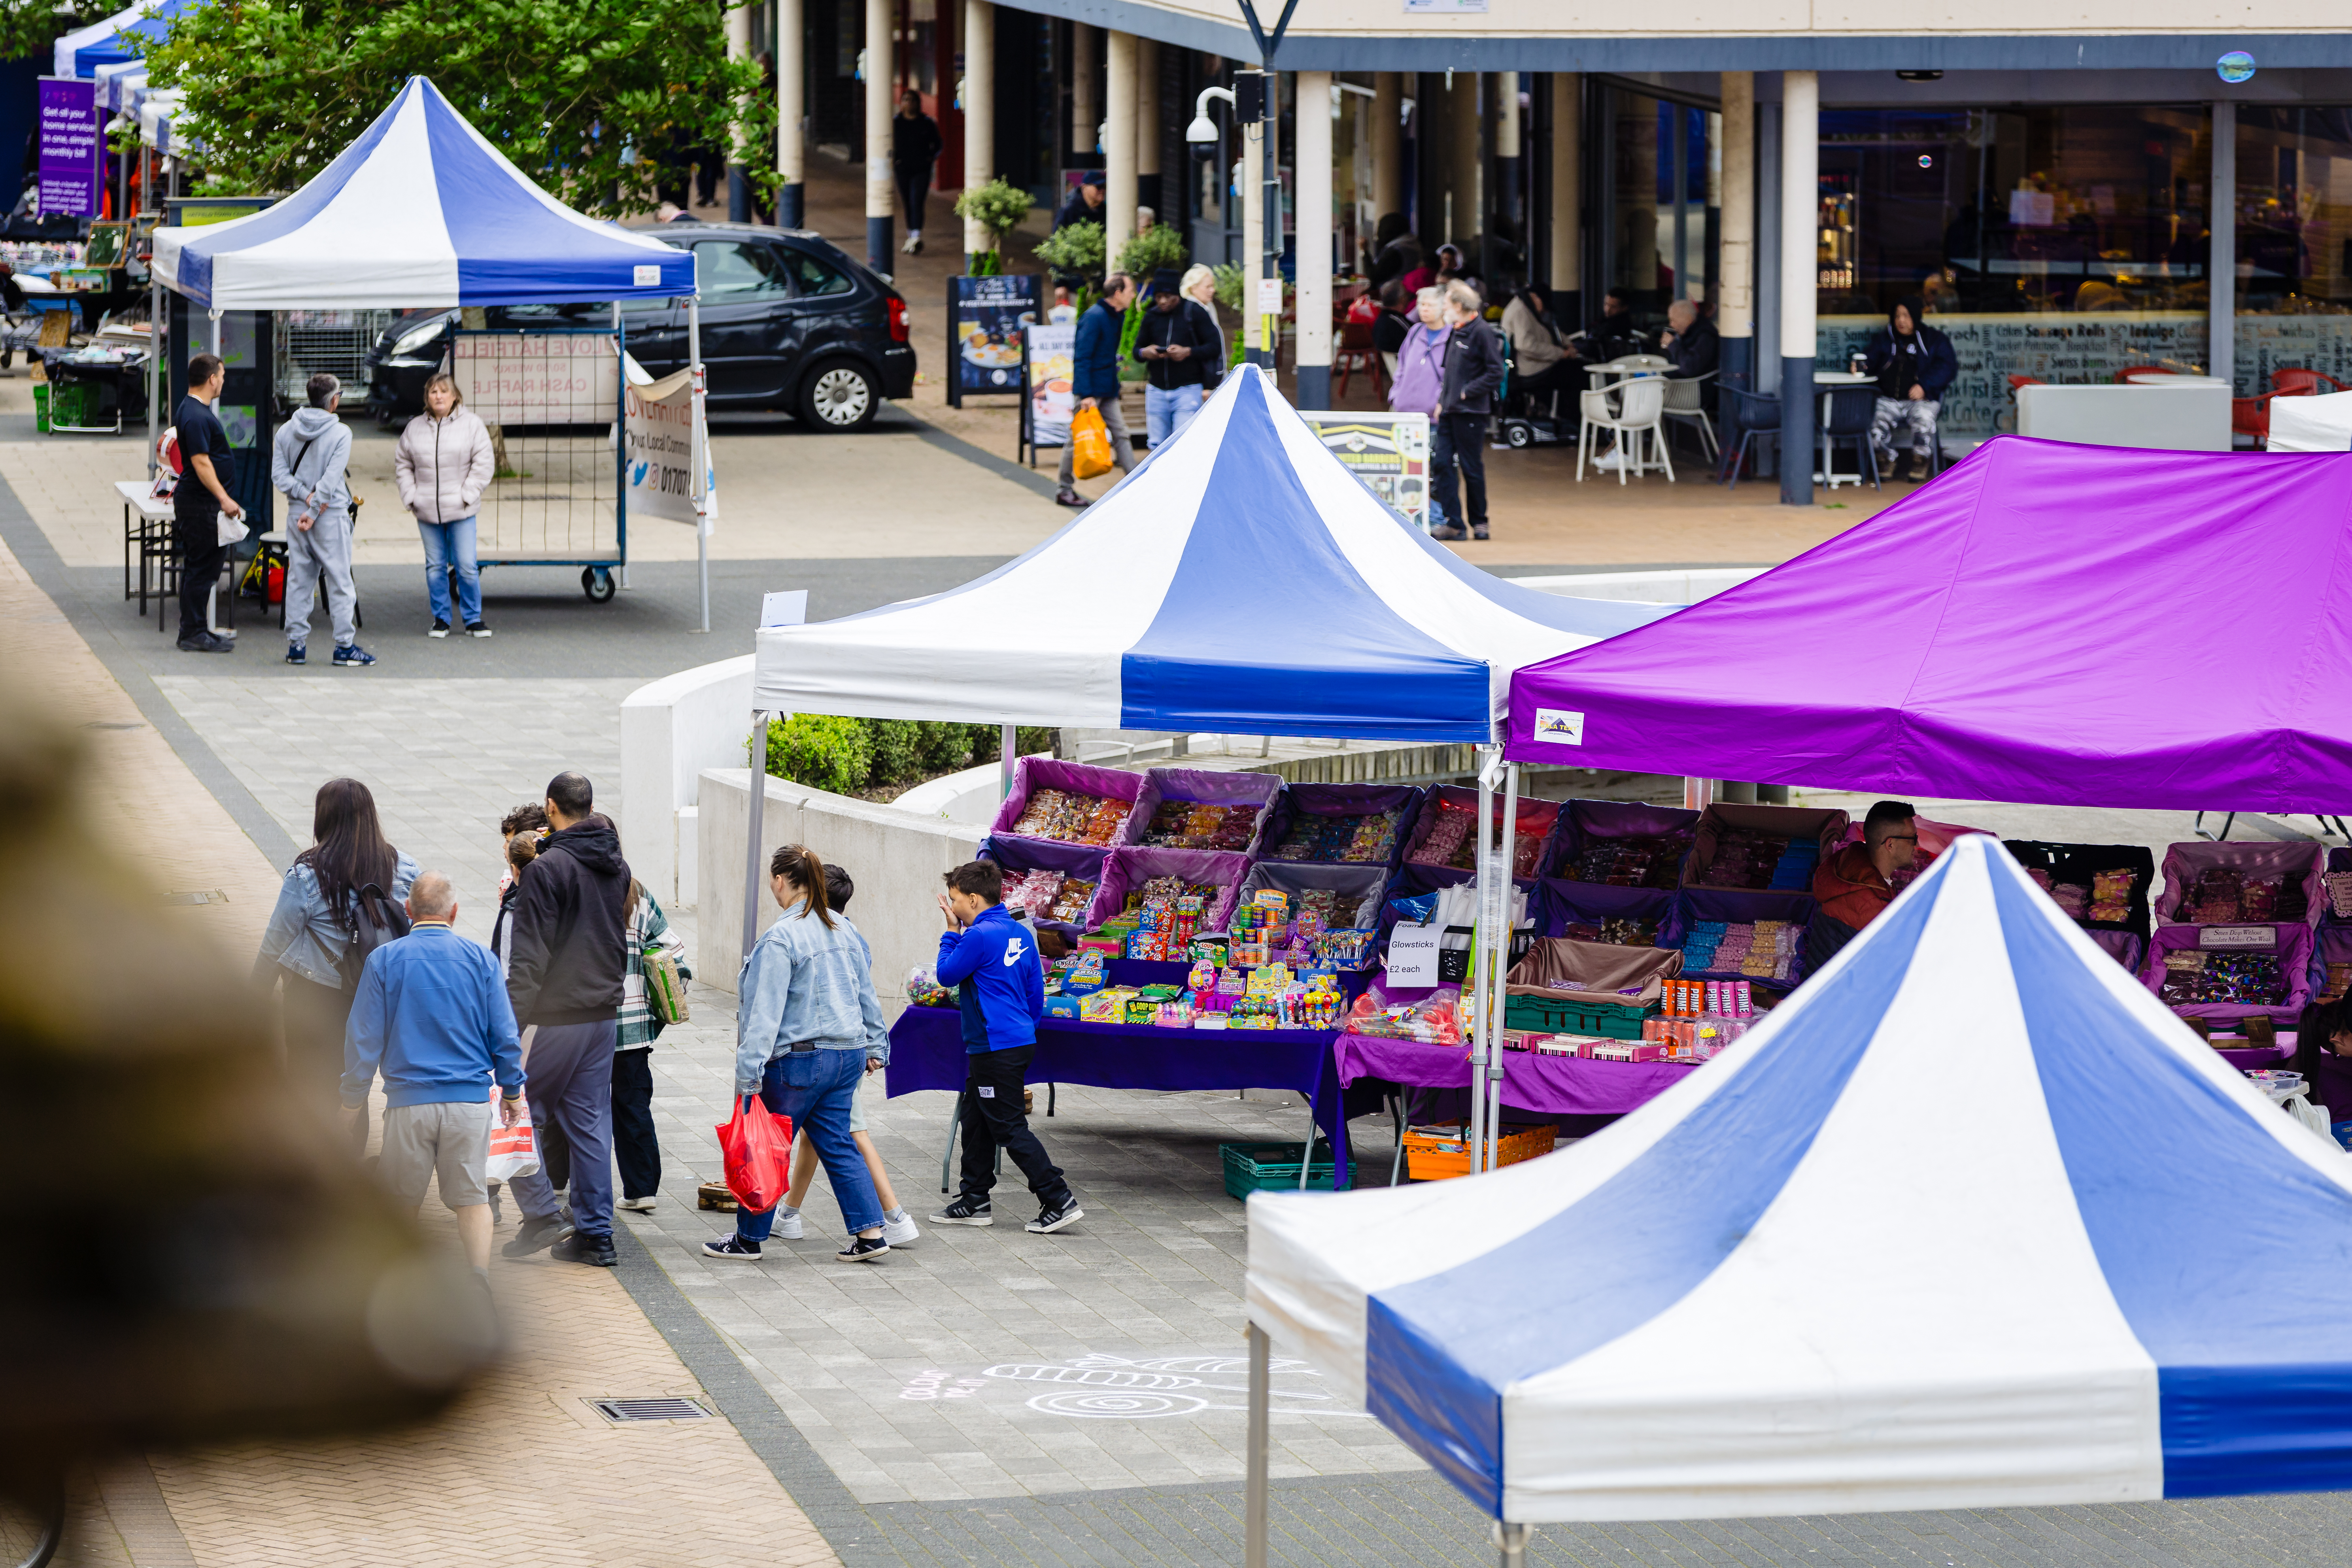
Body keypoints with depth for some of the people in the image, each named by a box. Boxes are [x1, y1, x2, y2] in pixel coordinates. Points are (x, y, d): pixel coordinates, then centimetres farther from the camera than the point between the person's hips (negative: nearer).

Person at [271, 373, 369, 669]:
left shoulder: (286, 432, 5)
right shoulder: (340, 433, -10)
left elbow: (279, 474, -1)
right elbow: (331, 479, -15)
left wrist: (305, 496, -7)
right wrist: (314, 511, -12)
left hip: (296, 514, 5)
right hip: (332, 516, -5)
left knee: (299, 581, 9)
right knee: (340, 581, 0)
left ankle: (296, 644, 9)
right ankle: (345, 646, -1)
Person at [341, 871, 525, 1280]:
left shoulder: (384, 960, -2)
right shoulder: (480, 960, 0)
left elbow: (364, 1037, 1)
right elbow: (505, 1035, 3)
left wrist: (353, 1097, 11)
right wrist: (512, 1090, 16)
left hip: (409, 1101, 0)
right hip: (469, 1100, 0)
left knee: (403, 1200, 11)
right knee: (472, 1197, 5)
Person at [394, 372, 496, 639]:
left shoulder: (471, 424, -1)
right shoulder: (415, 427, 9)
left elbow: (484, 462, -3)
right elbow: (403, 464, 15)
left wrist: (467, 495, -9)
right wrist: (411, 496, 2)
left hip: (460, 509, -3)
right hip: (427, 511, 3)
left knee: (467, 566, -4)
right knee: (435, 566, 7)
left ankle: (473, 619, 7)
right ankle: (441, 619, 15)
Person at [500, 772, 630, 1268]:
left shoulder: (548, 869, -14)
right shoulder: (618, 868, 9)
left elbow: (531, 957, -17)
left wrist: (510, 1022, -16)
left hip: (557, 1017, -7)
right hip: (605, 1013, 7)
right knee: (591, 1123, 9)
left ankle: (542, 1214, 0)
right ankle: (595, 1234, 9)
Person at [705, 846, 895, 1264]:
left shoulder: (780, 938, -16)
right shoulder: (844, 930, 8)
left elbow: (766, 1010, -18)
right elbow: (866, 992, 17)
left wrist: (749, 1072, -17)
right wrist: (875, 1045, 28)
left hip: (799, 1060, -7)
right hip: (848, 1055, 7)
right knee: (837, 1144, 12)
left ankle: (749, 1238, 16)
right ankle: (870, 1234, 4)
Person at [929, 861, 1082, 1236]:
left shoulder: (980, 936, -17)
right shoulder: (1020, 933, 11)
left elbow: (947, 975, -6)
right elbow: (1036, 991, 15)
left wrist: (952, 932, 3)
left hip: (997, 1048, -10)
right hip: (1020, 1040, 10)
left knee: (1010, 1128, -6)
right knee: (976, 1123, 18)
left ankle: (1059, 1202, -9)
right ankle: (974, 1202, 26)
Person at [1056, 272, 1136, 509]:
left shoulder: (1117, 317, 10)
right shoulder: (1094, 317, -18)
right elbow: (1081, 357, -21)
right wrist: (1086, 394, -25)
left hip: (1108, 391, 9)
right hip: (1091, 390, -9)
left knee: (1120, 434, 6)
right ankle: (1064, 488, 10)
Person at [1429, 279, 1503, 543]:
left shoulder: (1482, 332, -11)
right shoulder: (1455, 332, 15)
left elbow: (1496, 373, -14)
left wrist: (1466, 393, -15)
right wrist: (1442, 400, 12)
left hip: (1470, 412, -8)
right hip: (1449, 411, 8)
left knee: (1472, 468, 1)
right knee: (1440, 463, -1)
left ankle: (1479, 523, 14)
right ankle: (1453, 523, 0)